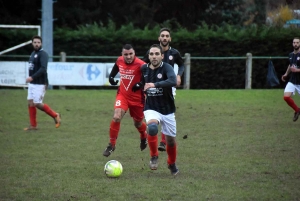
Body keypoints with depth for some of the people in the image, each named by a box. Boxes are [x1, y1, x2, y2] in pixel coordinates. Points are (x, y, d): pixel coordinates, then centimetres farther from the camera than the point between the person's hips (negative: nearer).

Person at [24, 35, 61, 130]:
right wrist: (30, 78, 10)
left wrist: (32, 77, -30)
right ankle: (33, 125, 12)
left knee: (38, 104, -8)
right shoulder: (33, 54, 15)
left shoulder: (43, 54, -12)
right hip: (32, 83, 8)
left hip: (40, 84, -8)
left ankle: (55, 115, 9)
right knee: (30, 103, 5)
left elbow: (43, 69, -24)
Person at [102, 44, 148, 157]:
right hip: (122, 95, 2)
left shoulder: (140, 65, -22)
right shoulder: (119, 61, -5)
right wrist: (111, 77, 4)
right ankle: (111, 145, -7)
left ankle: (144, 137, 51)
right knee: (116, 117, -20)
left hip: (137, 98, -2)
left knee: (138, 123, 15)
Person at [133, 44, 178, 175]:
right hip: (151, 109, 1)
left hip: (167, 110, -1)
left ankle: (172, 164, 40)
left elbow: (173, 81, -38)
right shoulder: (144, 69, -1)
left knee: (171, 140, 10)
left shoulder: (166, 68, -15)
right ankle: (154, 157, -12)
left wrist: (155, 84, -46)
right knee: (152, 127, -32)